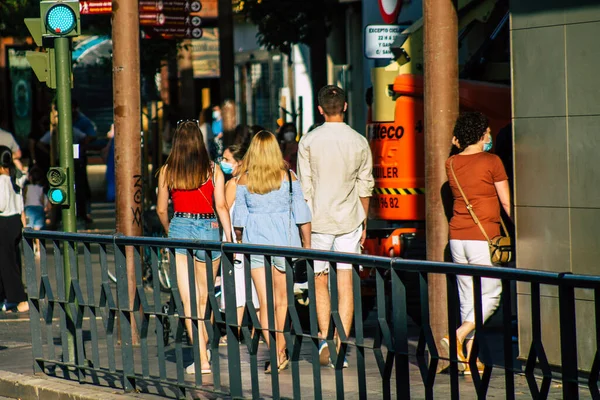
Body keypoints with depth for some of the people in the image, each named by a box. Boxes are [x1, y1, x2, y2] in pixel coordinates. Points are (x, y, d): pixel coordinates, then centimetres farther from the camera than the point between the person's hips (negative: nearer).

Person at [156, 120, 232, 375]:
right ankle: (204, 344, 26)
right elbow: (221, 206, -3)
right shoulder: (213, 170, 2)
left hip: (180, 230, -1)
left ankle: (202, 359, -8)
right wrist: (229, 239, 0)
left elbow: (161, 209, 11)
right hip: (209, 230, 1)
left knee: (189, 299, -3)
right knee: (203, 296, 18)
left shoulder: (167, 170, 3)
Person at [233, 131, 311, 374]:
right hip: (285, 240, 0)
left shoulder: (244, 179, 0)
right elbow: (302, 214, 0)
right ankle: (281, 349, 17)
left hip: (256, 241, 0)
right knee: (282, 299, 12)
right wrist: (307, 244, 9)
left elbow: (239, 217, 4)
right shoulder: (288, 176, 0)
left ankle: (276, 354, -9)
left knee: (265, 301, 0)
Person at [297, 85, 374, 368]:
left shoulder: (309, 141, -4)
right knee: (346, 284, 3)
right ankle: (340, 347, 1)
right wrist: (364, 223, 17)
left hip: (318, 220, -1)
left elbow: (304, 187, -3)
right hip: (349, 220, 1)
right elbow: (365, 187, 7)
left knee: (320, 283, 10)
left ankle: (324, 339, -6)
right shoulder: (359, 142, 1)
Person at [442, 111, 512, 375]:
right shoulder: (491, 161, -8)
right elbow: (506, 202, -3)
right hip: (483, 235, -6)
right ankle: (458, 337, -16)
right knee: (491, 294, 1)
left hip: (457, 236, 6)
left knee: (467, 297, 9)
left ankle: (469, 357, 7)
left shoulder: (452, 164, 7)